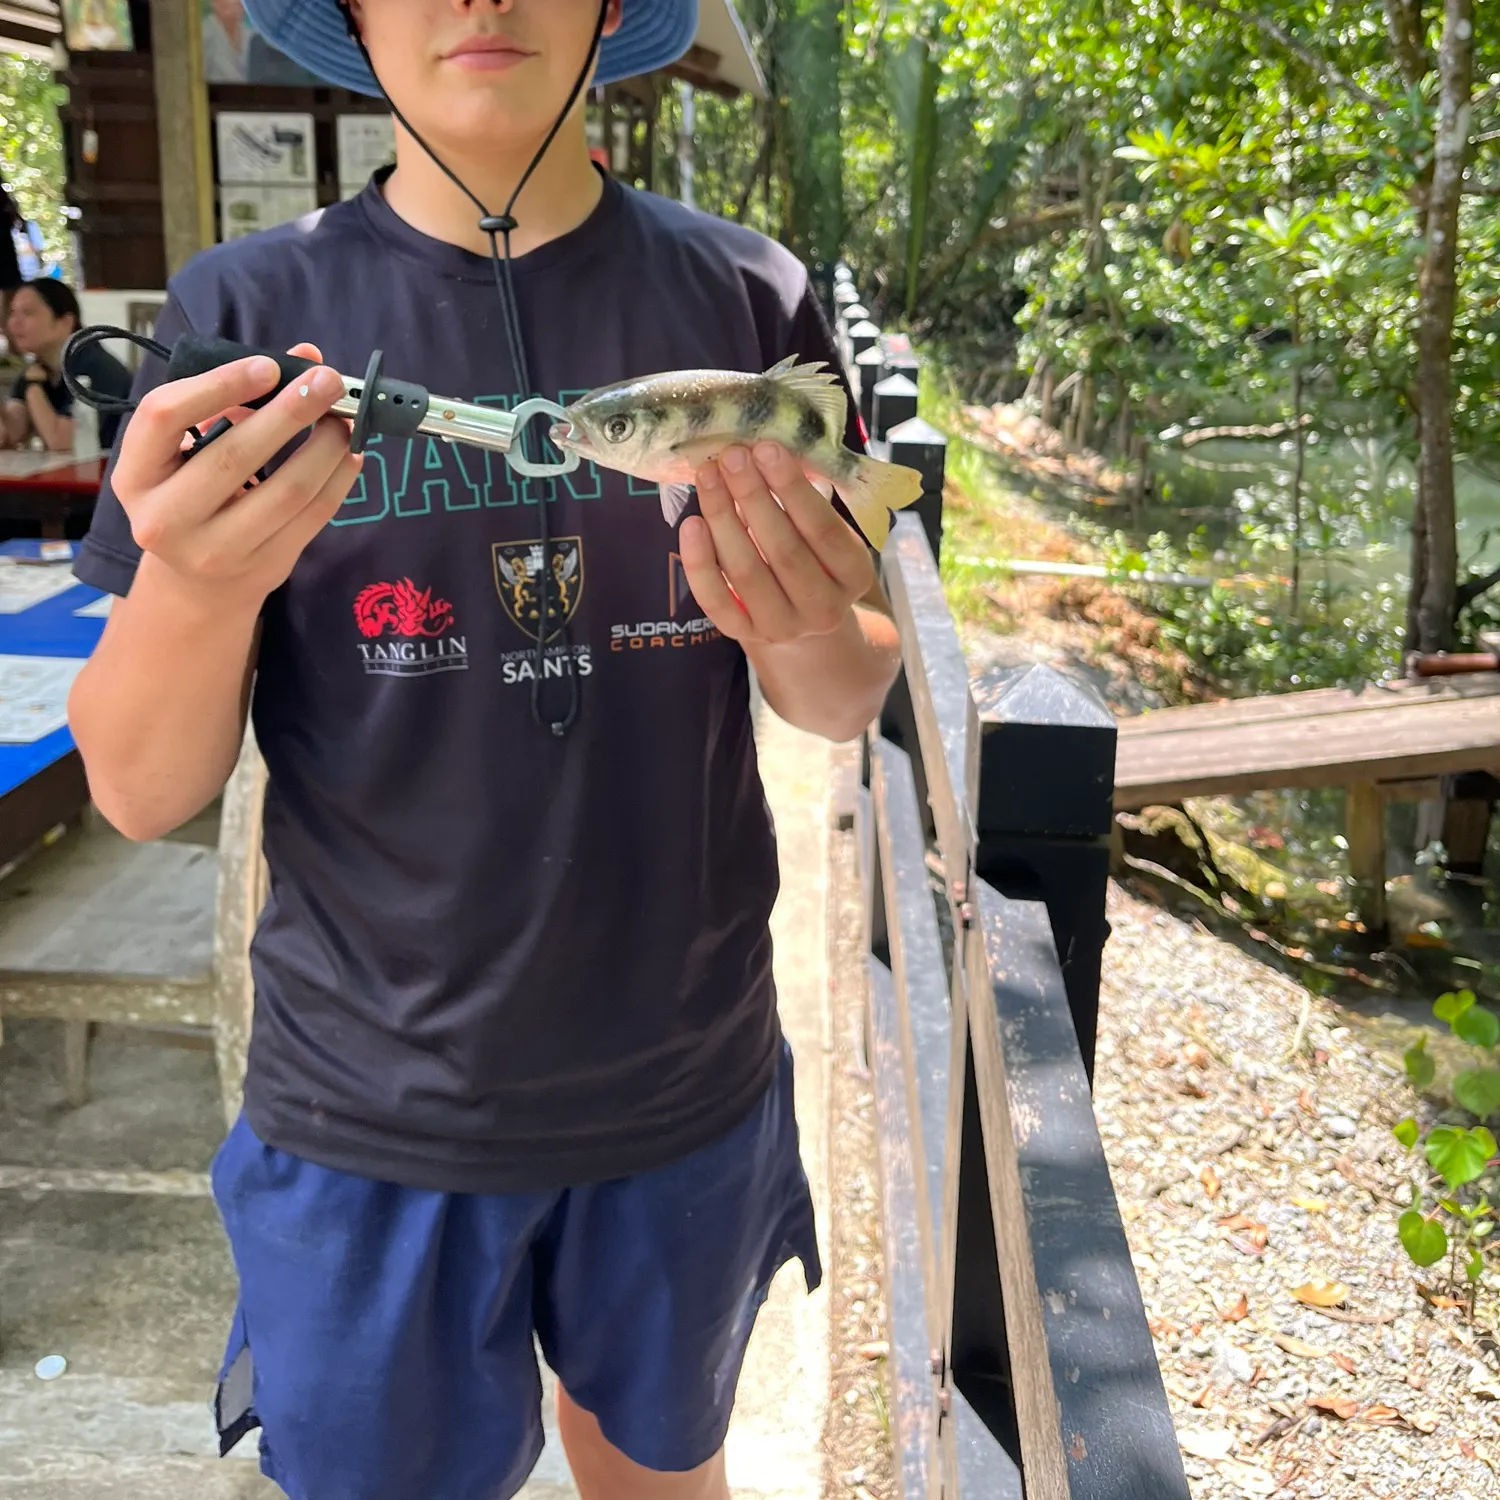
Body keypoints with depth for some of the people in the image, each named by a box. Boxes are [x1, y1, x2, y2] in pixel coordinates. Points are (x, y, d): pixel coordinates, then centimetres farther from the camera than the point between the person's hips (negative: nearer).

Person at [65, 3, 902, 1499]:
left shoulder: (746, 296, -4)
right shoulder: (246, 309, -7)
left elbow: (848, 705, 1)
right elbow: (139, 793, -8)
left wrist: (800, 629, -22)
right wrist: (200, 585, -29)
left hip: (686, 1086, 2)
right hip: (370, 1109, -1)